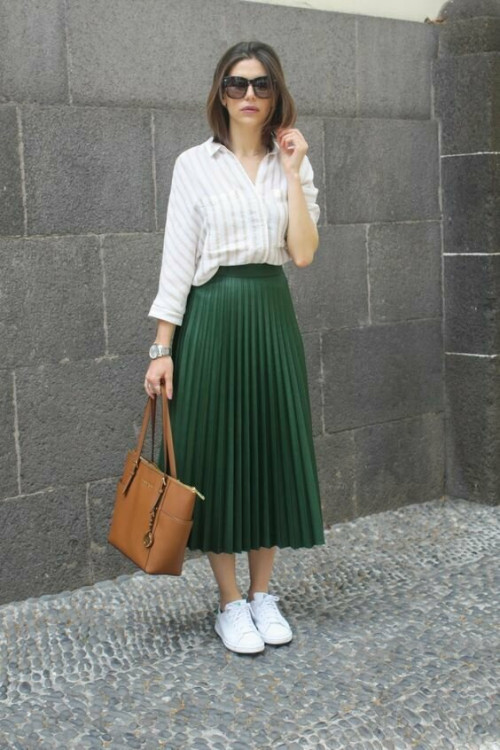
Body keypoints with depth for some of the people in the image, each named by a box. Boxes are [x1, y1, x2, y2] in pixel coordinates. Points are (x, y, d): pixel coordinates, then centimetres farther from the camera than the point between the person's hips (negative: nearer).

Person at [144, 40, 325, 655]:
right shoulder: (195, 164, -1)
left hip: (273, 317, 3)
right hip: (213, 317, -3)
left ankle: (262, 595, 23)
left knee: (273, 449, 8)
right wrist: (162, 347, -9)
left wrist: (292, 172, -8)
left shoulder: (293, 164, 7)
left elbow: (303, 253, -5)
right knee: (216, 452, 2)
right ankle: (230, 604, 16)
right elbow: (177, 258, -4)